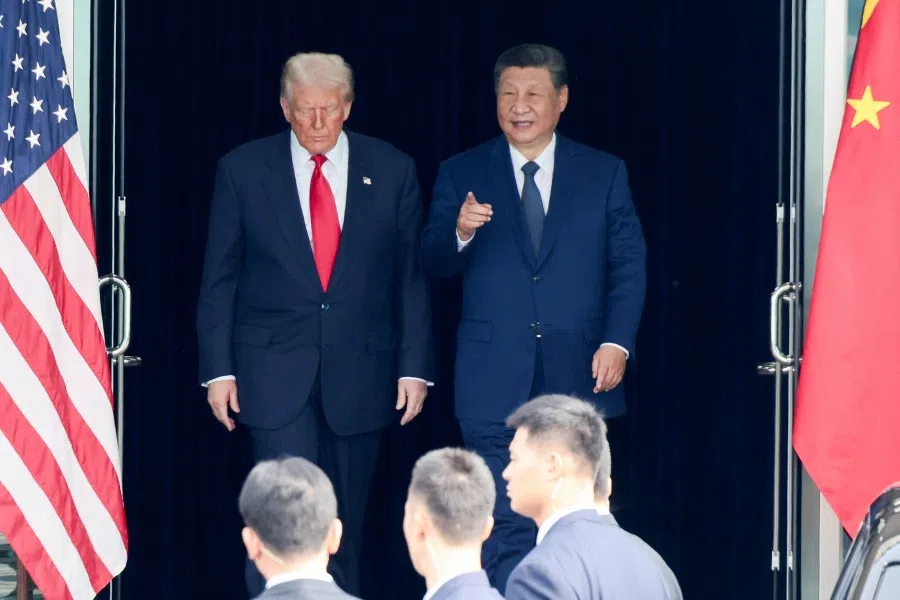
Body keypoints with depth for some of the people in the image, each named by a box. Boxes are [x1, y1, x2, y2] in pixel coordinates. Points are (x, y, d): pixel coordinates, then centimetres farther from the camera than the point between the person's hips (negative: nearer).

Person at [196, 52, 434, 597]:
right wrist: (219, 369, -3)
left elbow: (412, 277, 5)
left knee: (346, 524, 8)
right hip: (276, 371, -2)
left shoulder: (392, 170, 2)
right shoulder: (243, 170, 0)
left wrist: (415, 367, 0)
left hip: (360, 369, 2)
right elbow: (220, 280, 3)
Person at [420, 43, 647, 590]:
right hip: (496, 382, -1)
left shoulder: (604, 174, 7)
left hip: (579, 377, 1)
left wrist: (617, 342, -10)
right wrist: (459, 232, -23)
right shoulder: (462, 175, 6)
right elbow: (435, 264, -1)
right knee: (509, 524, -4)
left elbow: (629, 265, 3)